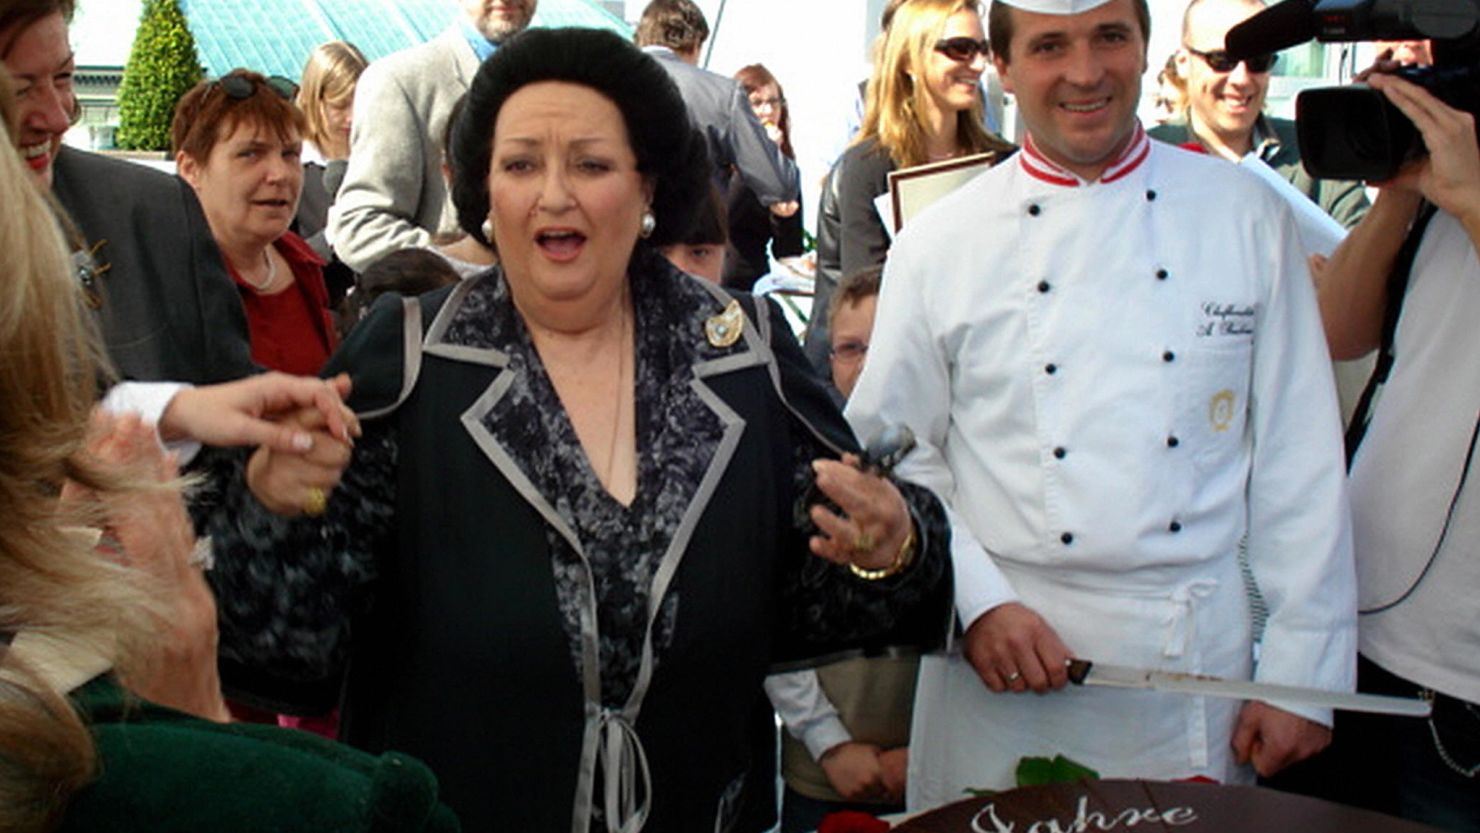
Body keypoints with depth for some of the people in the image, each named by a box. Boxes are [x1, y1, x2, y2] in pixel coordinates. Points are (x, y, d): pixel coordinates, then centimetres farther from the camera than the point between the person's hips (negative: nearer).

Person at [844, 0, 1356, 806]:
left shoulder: (1245, 214, 1)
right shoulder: (940, 242, -1)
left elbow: (1299, 456, 1)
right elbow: (892, 453, 1)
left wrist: (1301, 669, -1)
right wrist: (976, 601, -12)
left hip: (1200, 651, 1)